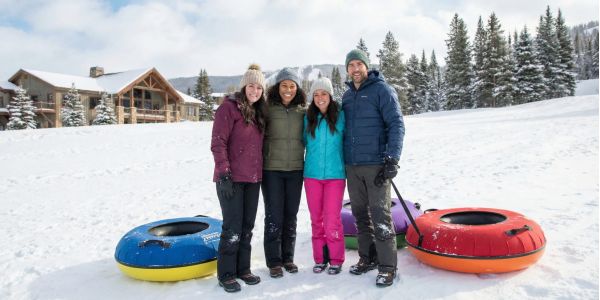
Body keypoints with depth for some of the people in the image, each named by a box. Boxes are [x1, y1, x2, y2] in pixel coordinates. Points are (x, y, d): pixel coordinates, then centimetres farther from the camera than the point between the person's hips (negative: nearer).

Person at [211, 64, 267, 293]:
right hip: (232, 179, -7)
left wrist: (260, 173, 13)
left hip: (253, 178, 7)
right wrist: (224, 175, -19)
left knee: (247, 226, 13)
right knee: (233, 227, -2)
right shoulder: (229, 107, -8)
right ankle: (226, 274, 13)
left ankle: (243, 268, 27)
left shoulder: (259, 111, 13)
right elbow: (218, 143, -14)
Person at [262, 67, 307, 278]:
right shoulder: (268, 109, -4)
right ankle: (274, 261, 17)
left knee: (290, 216, 11)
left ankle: (288, 257, 26)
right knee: (274, 216, 2)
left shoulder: (303, 111, 4)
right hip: (272, 169, -2)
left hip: (295, 169, 3)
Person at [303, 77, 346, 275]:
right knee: (316, 219, 9)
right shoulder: (308, 118, 5)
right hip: (312, 175, 3)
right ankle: (320, 259, 22)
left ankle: (336, 260, 13)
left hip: (335, 175, -3)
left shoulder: (340, 116, -2)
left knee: (332, 219, -3)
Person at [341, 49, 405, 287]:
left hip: (376, 165, -6)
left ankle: (387, 266, 5)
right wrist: (342, 160, 15)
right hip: (352, 166, 6)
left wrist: (392, 159, -18)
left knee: (380, 216, -5)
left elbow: (396, 124, -9)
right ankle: (367, 258, 25)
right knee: (360, 214, 11)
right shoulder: (346, 96, 15)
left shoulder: (381, 89, -3)